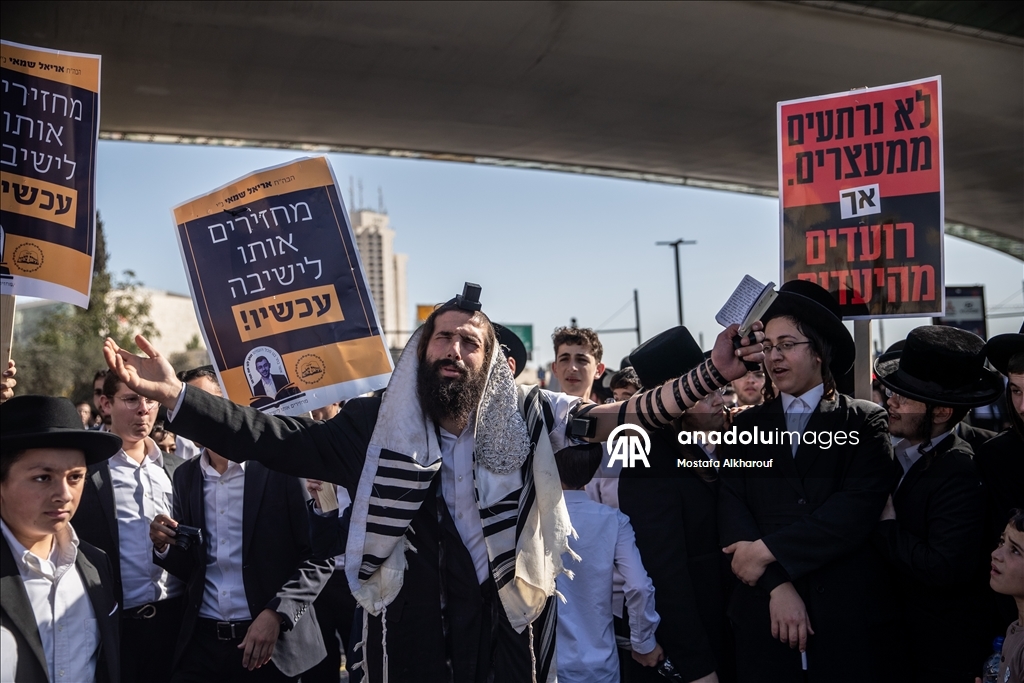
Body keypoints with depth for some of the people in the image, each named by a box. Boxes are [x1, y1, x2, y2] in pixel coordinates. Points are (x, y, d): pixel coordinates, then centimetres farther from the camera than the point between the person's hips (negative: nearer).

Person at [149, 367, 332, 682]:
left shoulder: (280, 466, -9)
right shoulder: (185, 476, 8)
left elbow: (320, 556, -10)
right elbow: (190, 567, 14)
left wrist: (275, 613, -18)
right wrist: (164, 546, -5)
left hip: (274, 644, -4)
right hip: (200, 644, 4)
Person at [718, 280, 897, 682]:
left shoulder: (865, 421, 3)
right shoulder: (746, 427, 9)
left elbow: (858, 507, -12)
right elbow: (731, 511, -2)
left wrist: (769, 550, -15)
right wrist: (776, 585, -15)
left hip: (850, 617, -2)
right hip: (763, 615, 2)